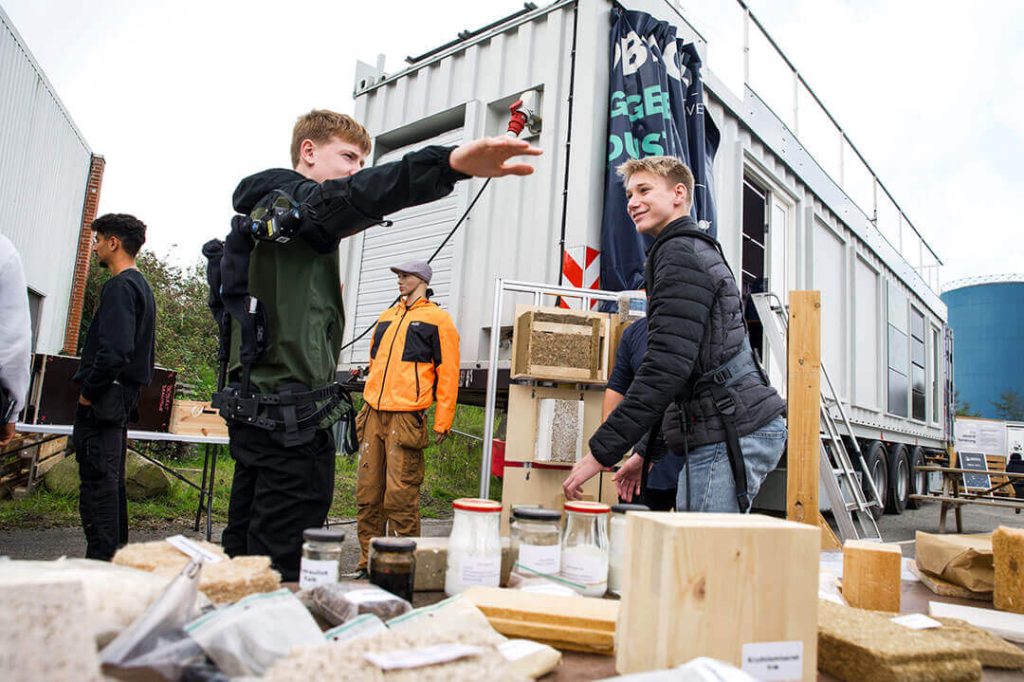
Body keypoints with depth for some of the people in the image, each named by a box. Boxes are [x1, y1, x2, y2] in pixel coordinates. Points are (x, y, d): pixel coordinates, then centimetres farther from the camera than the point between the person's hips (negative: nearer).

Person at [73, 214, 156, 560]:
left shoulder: (120, 286, -13)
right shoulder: (142, 286, 19)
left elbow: (113, 350, -24)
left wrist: (88, 392, -15)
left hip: (103, 400, -10)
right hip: (124, 397, 10)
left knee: (97, 480, -7)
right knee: (111, 478, 16)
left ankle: (101, 560, -4)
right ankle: (116, 552, 25)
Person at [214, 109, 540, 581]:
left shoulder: (260, 212, 23)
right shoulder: (293, 199, -8)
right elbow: (352, 195, -32)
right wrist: (453, 164, -47)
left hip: (253, 408, 11)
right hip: (292, 417, -11)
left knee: (245, 550, 18)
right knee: (284, 566, -5)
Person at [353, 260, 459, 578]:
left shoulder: (437, 319, 2)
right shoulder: (386, 317, 21)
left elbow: (447, 373, -3)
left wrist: (442, 422, -8)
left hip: (406, 417, -6)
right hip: (374, 414, 6)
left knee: (400, 494, -6)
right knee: (367, 491, 7)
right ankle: (369, 558, 18)